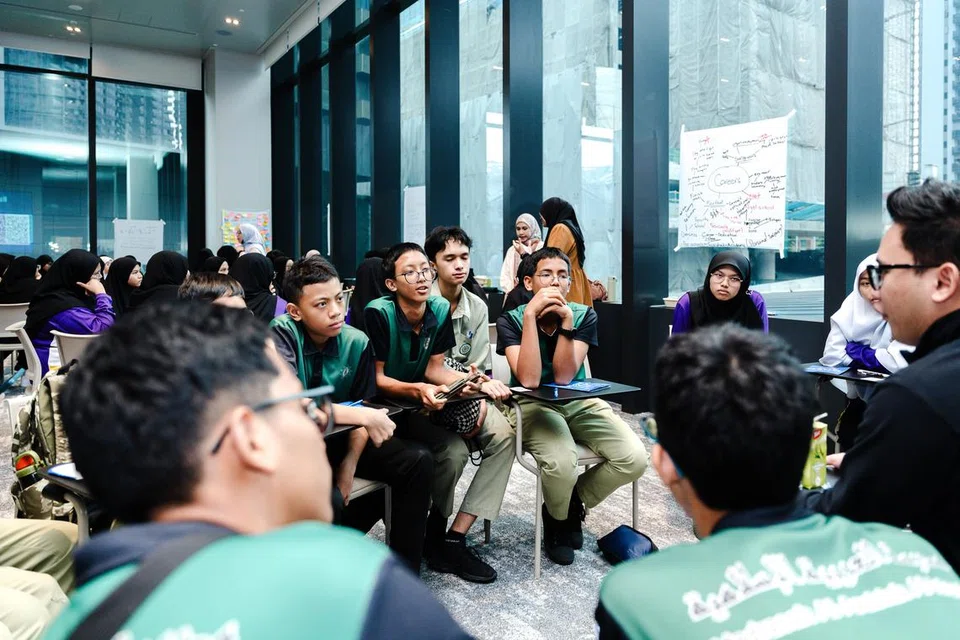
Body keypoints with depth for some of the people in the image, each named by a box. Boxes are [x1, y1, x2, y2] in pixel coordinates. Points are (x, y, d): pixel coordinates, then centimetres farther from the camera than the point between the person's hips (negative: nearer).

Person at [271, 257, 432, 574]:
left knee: (417, 460, -12)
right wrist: (364, 416, -33)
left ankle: (405, 572, 2)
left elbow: (364, 409, -2)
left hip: (340, 439, 5)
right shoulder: (282, 334, -20)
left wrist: (349, 464, -17)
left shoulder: (357, 342, -7)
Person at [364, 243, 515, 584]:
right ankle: (432, 532, 2)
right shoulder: (379, 313, -20)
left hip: (432, 398, 6)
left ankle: (454, 538, -11)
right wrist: (418, 390, -33)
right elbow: (377, 379, -16)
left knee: (502, 435, -15)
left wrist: (476, 382, -17)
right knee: (453, 451, -30)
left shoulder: (440, 309, -4)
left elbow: (434, 368, -1)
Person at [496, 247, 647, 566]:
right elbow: (529, 380, -26)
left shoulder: (584, 315, -5)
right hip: (533, 405, -3)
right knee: (561, 462, -34)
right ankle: (557, 518, 5)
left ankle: (573, 504, 12)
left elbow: (563, 377, -14)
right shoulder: (511, 319, -12)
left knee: (634, 458, -18)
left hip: (579, 402, 4)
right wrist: (531, 314, -29)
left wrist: (566, 322, -26)